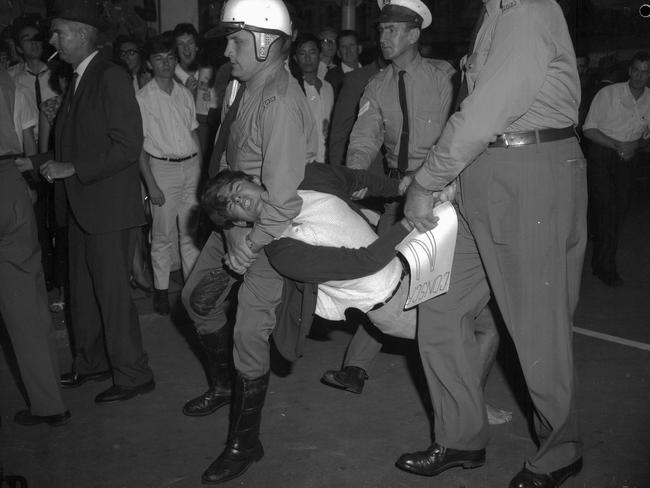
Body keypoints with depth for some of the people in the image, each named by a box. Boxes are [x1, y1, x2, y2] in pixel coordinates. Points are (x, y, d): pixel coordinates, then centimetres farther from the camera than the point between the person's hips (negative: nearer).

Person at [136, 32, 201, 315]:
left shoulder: (185, 94, 9)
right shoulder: (143, 98, -6)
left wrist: (200, 171, 7)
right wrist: (151, 184, -12)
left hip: (191, 165, 4)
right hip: (162, 167, -4)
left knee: (191, 230, 9)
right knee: (163, 233, 1)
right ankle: (161, 289, 12)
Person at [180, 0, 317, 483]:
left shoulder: (280, 101, -27)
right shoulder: (242, 86, 2)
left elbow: (282, 194, -28)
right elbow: (229, 158, 7)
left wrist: (250, 244, -19)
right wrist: (231, 230, -2)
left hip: (273, 227, -9)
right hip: (235, 217, 9)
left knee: (250, 332, -5)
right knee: (199, 297, 19)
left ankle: (245, 442, 13)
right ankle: (224, 386, 41)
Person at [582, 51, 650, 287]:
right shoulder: (608, 94, -13)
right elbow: (588, 129, -10)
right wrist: (616, 145, -20)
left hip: (627, 157, 4)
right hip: (601, 151, -4)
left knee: (620, 210, 3)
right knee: (606, 208, -14)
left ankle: (602, 263, 17)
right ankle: (606, 266, -4)